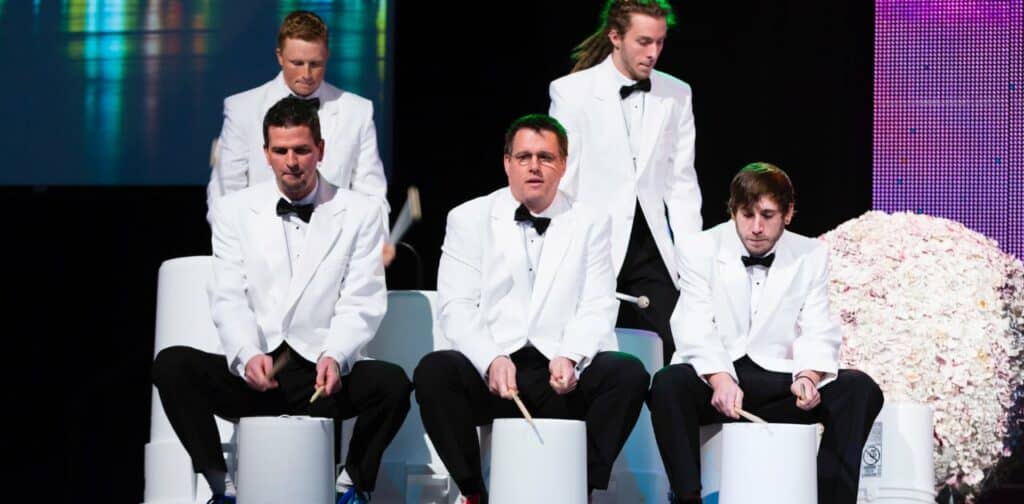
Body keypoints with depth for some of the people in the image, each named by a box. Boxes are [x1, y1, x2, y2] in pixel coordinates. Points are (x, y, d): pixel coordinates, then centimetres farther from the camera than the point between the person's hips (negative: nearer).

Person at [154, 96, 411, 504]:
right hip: (250, 373, 1)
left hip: (325, 375, -1)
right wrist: (248, 356, -19)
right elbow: (228, 299, 1)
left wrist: (334, 357, -21)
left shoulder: (360, 213, 6)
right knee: (171, 364, -25)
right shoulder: (234, 211, 9)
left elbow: (361, 303, -2)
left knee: (392, 382, -30)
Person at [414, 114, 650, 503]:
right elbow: (456, 306, 0)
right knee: (434, 371, -30)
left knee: (629, 374, -27)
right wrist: (492, 360, -18)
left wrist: (570, 359, -19)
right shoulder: (469, 219, 9)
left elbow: (597, 308, 2)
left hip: (563, 376, 1)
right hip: (488, 372, 0)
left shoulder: (590, 223, 11)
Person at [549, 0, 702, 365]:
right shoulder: (571, 92, -3)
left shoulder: (677, 95, 7)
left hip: (655, 252, 3)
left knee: (666, 355, -4)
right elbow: (561, 181, -1)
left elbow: (682, 181, 8)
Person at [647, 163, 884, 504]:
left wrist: (808, 376, -23)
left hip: (779, 381, 2)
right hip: (713, 380, -2)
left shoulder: (812, 255, 7)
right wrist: (720, 379, -31)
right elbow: (695, 331, -11)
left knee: (860, 389, -20)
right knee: (668, 383, -33)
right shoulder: (700, 251, 1)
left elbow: (818, 332, -1)